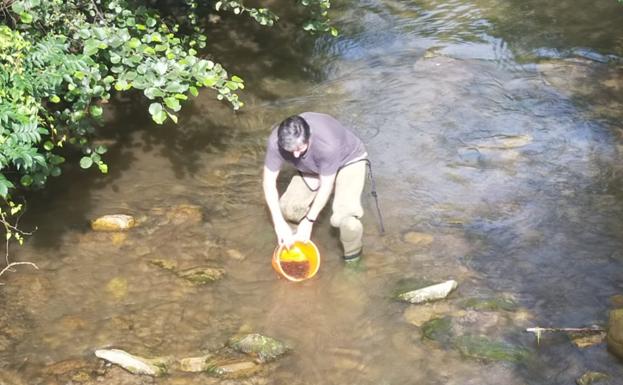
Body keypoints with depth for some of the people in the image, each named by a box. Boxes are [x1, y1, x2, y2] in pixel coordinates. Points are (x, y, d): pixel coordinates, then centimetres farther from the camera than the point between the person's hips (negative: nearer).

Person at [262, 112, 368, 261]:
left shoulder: (327, 144, -42)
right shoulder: (276, 141, -32)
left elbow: (326, 186, -28)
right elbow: (269, 182, -22)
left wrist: (309, 221, -22)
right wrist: (279, 223, -26)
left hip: (349, 160, -5)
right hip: (314, 166, 5)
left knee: (344, 216, -26)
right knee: (288, 209, -7)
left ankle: (352, 255, 5)